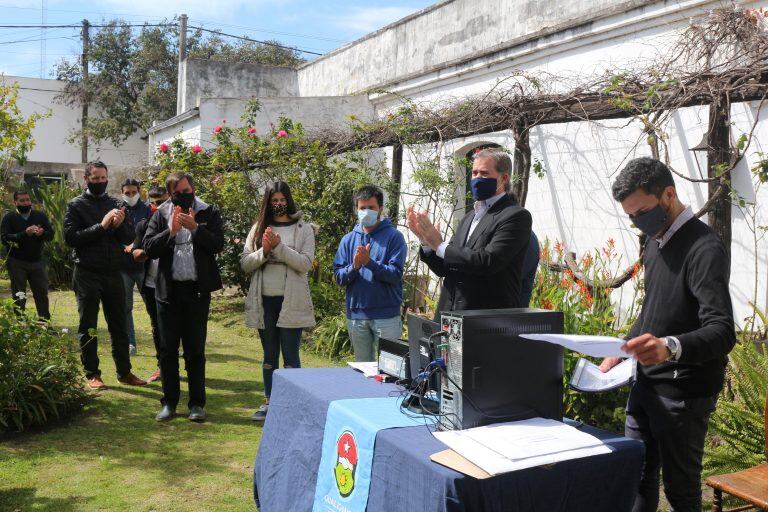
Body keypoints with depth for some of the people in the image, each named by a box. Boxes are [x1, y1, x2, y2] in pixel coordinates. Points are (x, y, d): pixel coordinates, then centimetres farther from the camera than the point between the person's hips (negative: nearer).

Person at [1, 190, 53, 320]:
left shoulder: (40, 216, 6)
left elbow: (50, 235, 2)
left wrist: (42, 233, -20)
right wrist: (25, 233, -25)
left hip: (37, 261, 2)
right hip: (17, 263, -2)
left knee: (42, 293, 7)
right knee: (19, 297, 4)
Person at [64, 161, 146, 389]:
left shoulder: (116, 204, 10)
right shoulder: (76, 205, 0)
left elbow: (130, 237, 5)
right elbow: (70, 238, -12)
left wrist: (119, 225, -16)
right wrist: (101, 226, -19)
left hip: (113, 274, 3)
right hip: (87, 274, -3)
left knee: (119, 325, 9)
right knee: (88, 327, 5)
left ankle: (124, 372, 17)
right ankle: (92, 373, 14)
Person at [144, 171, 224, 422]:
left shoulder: (209, 213, 2)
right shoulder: (161, 214, 6)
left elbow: (218, 244, -10)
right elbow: (148, 247, -3)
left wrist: (195, 227, -19)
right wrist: (171, 231, -15)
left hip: (197, 290, -2)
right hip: (168, 289, 2)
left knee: (195, 350, 6)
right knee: (168, 350, 8)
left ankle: (197, 403, 16)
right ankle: (169, 402, 20)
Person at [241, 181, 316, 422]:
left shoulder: (303, 229, 0)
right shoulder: (259, 228, 10)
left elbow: (305, 263, -11)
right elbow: (245, 264, 4)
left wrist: (279, 247, -18)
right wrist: (264, 251, -13)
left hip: (290, 301, -3)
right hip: (264, 300, 4)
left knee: (290, 355, 1)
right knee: (269, 354, 14)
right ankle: (269, 401, 25)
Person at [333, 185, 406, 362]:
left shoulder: (394, 236, -2)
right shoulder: (349, 239, 10)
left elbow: (395, 274, -12)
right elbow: (339, 277, 4)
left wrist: (369, 262, -23)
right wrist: (354, 266, -16)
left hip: (386, 315, -4)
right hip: (356, 315, 4)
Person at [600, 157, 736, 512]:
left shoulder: (705, 249, -18)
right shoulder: (655, 243, 10)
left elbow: (723, 332, -29)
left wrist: (670, 347, -47)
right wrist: (622, 352, 13)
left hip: (683, 391, -8)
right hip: (646, 383, 8)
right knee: (637, 477, 14)